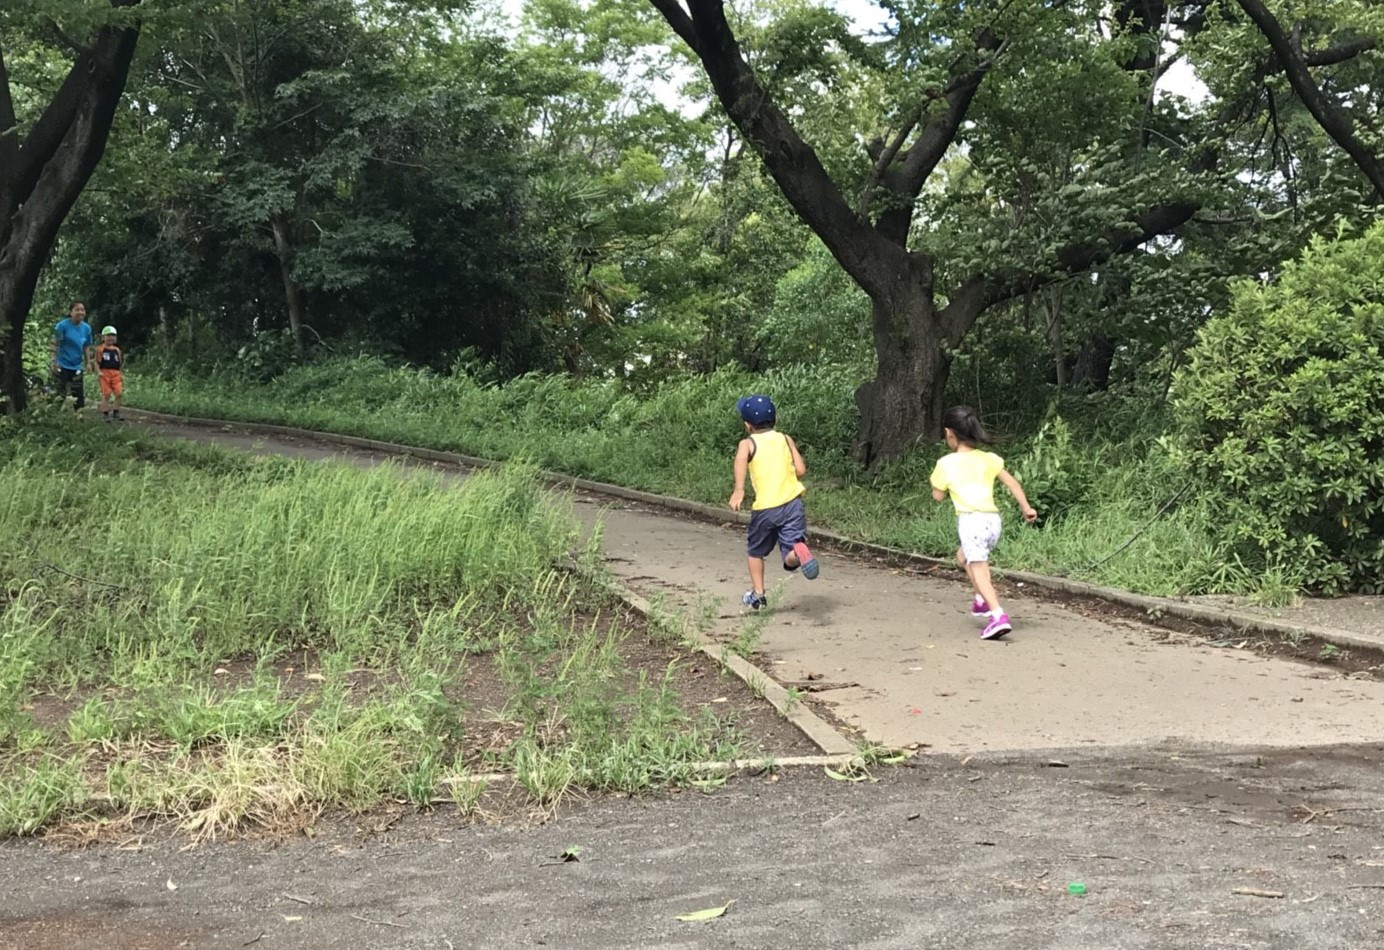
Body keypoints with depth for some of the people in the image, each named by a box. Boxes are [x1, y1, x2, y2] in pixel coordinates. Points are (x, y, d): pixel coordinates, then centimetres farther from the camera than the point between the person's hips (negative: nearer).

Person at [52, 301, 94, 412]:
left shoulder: (86, 328, 4)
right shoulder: (63, 325, -11)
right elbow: (55, 344, -11)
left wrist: (88, 362, 9)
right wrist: (54, 361, -16)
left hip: (77, 367, 5)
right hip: (62, 366, -5)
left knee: (79, 395, 6)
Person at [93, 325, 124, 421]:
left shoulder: (117, 350, 15)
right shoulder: (100, 348, 2)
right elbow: (97, 362, -2)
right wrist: (98, 371, -13)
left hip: (116, 374, 4)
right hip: (104, 373, -4)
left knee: (119, 393, -6)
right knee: (106, 394, -3)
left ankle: (116, 413, 7)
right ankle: (105, 413, 8)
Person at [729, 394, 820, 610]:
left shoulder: (748, 443, 6)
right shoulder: (785, 440, 15)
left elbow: (741, 458, -18)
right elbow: (801, 470, 7)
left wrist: (739, 489, -29)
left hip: (765, 507, -1)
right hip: (792, 502, 2)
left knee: (756, 551, 23)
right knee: (791, 557, -6)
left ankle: (757, 593, 26)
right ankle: (799, 551, -38)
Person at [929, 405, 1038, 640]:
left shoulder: (946, 463, 1)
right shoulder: (989, 459, 13)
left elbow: (938, 496, 11)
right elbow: (1012, 482, 8)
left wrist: (938, 479, 27)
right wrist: (1026, 508, 10)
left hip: (971, 520, -6)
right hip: (993, 520, 6)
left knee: (979, 570, -10)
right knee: (963, 556, 30)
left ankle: (998, 616, -27)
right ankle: (983, 600, 25)